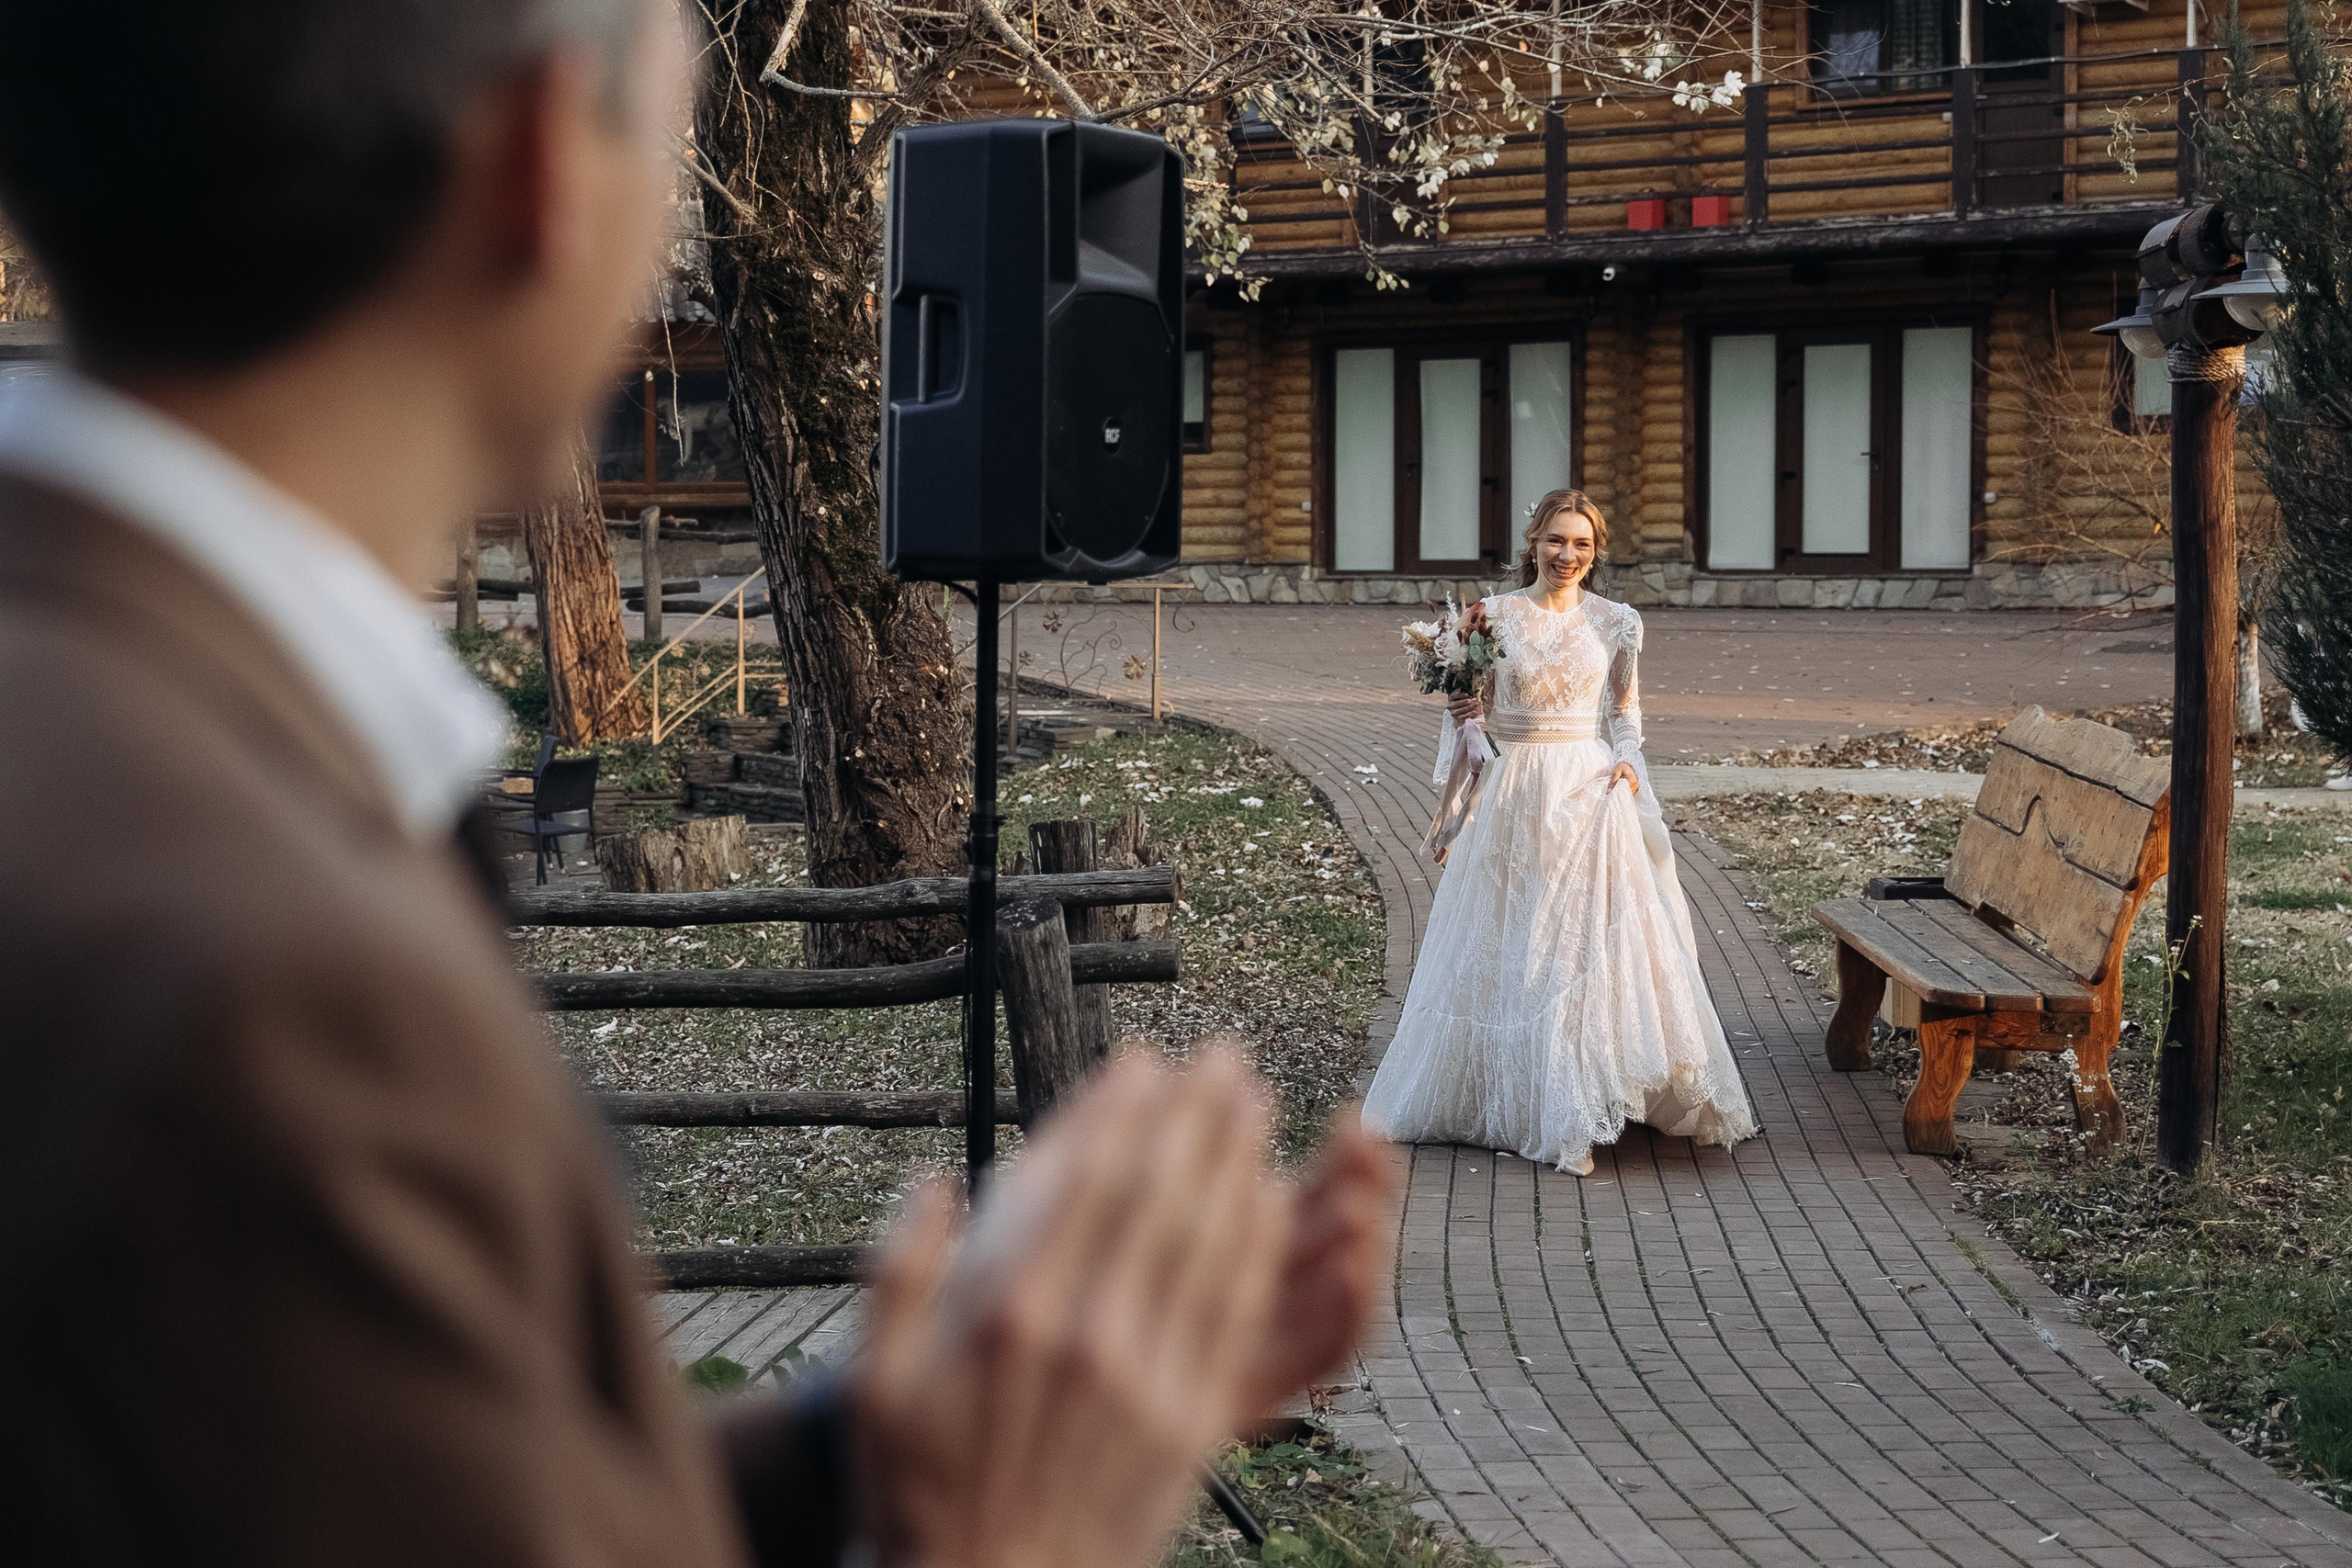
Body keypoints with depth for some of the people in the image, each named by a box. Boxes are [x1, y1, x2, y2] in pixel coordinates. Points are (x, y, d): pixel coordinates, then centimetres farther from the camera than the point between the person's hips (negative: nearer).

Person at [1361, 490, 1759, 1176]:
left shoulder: (1616, 622, 5)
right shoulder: (1493, 616, 3)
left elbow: (1625, 709, 13)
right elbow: (1470, 710, 9)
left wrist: (1626, 760, -4)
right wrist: (1464, 711, -12)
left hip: (1590, 793, 0)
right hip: (1513, 794, 0)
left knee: (1592, 941, -6)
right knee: (1508, 954, 3)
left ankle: (1576, 1112, 2)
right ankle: (1511, 1096, 15)